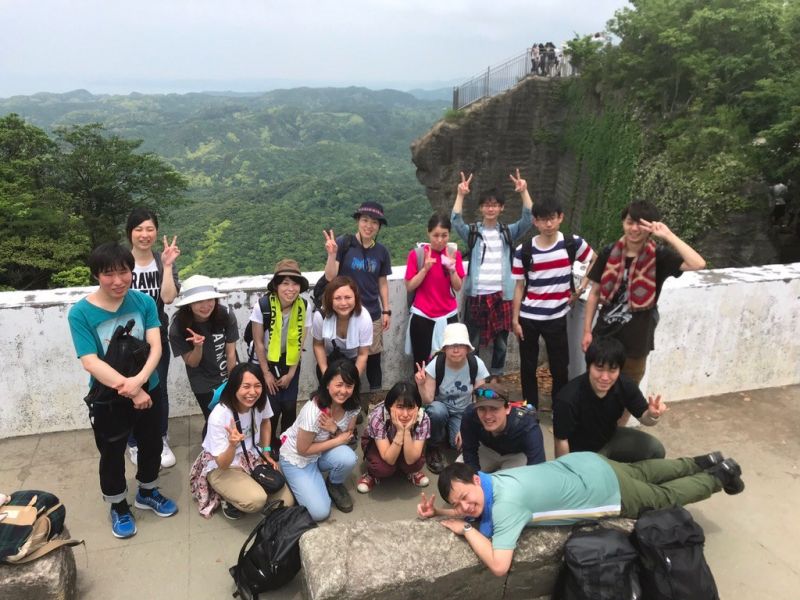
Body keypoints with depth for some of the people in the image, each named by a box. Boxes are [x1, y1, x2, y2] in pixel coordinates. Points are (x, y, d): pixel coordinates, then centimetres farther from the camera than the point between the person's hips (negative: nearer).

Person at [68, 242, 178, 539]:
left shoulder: (144, 302, -11)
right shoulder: (80, 313, -18)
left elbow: (156, 347, -17)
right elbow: (90, 362, -23)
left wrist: (138, 380, -34)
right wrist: (131, 391, -28)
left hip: (149, 390, 3)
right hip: (108, 399, -3)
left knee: (151, 444, 20)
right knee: (112, 455, 15)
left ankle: (147, 492, 46)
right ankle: (118, 507, 39)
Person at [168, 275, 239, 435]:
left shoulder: (226, 315, -22)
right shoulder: (178, 327, -22)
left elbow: (231, 353, -12)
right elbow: (192, 363, -13)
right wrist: (198, 346, -34)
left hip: (229, 377, 1)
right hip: (204, 384, -1)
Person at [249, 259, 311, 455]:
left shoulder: (304, 307, -17)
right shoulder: (262, 305, -25)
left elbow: (300, 343, -7)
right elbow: (258, 342, -15)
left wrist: (290, 373, -5)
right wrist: (266, 373, -10)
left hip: (290, 362, 2)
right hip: (264, 362, -2)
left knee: (290, 407, 2)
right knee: (272, 408, -5)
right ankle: (270, 445, 23)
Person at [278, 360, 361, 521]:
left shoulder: (352, 406, -16)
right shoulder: (313, 411, -34)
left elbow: (347, 437, -6)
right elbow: (303, 450, -22)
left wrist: (335, 430, -28)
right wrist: (338, 440, -22)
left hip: (323, 452, 5)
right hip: (296, 457, -5)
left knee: (348, 458, -29)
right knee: (319, 512, -14)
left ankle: (334, 485, 4)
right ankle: (298, 482, 14)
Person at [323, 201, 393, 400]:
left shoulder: (381, 252, 3)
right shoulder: (343, 244, -10)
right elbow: (330, 277, -12)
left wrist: (386, 310, 10)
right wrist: (332, 254, -26)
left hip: (372, 315, 4)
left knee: (374, 359, 12)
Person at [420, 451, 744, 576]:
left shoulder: (505, 502, -35)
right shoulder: (486, 484, -11)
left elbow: (499, 565, -40)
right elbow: (464, 510, 8)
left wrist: (467, 529, -28)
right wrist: (437, 512, -9)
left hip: (606, 489, -6)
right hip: (586, 465, 6)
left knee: (665, 497, 21)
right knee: (644, 472, 31)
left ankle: (718, 476, 42)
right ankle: (706, 463, 49)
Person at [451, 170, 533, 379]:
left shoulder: (508, 232, 7)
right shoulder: (472, 233, 2)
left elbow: (527, 220, -9)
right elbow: (456, 221, -16)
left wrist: (524, 192, -21)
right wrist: (460, 195, -26)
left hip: (502, 295, 2)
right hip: (477, 295, -1)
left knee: (501, 341, 11)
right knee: (472, 341, 8)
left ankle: (496, 378, 28)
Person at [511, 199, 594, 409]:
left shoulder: (573, 244, -7)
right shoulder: (523, 251, -7)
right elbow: (519, 287, -1)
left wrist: (581, 288, 0)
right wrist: (515, 319, -2)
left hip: (557, 317, 0)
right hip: (528, 318, 0)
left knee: (560, 368, 6)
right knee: (528, 367, 10)